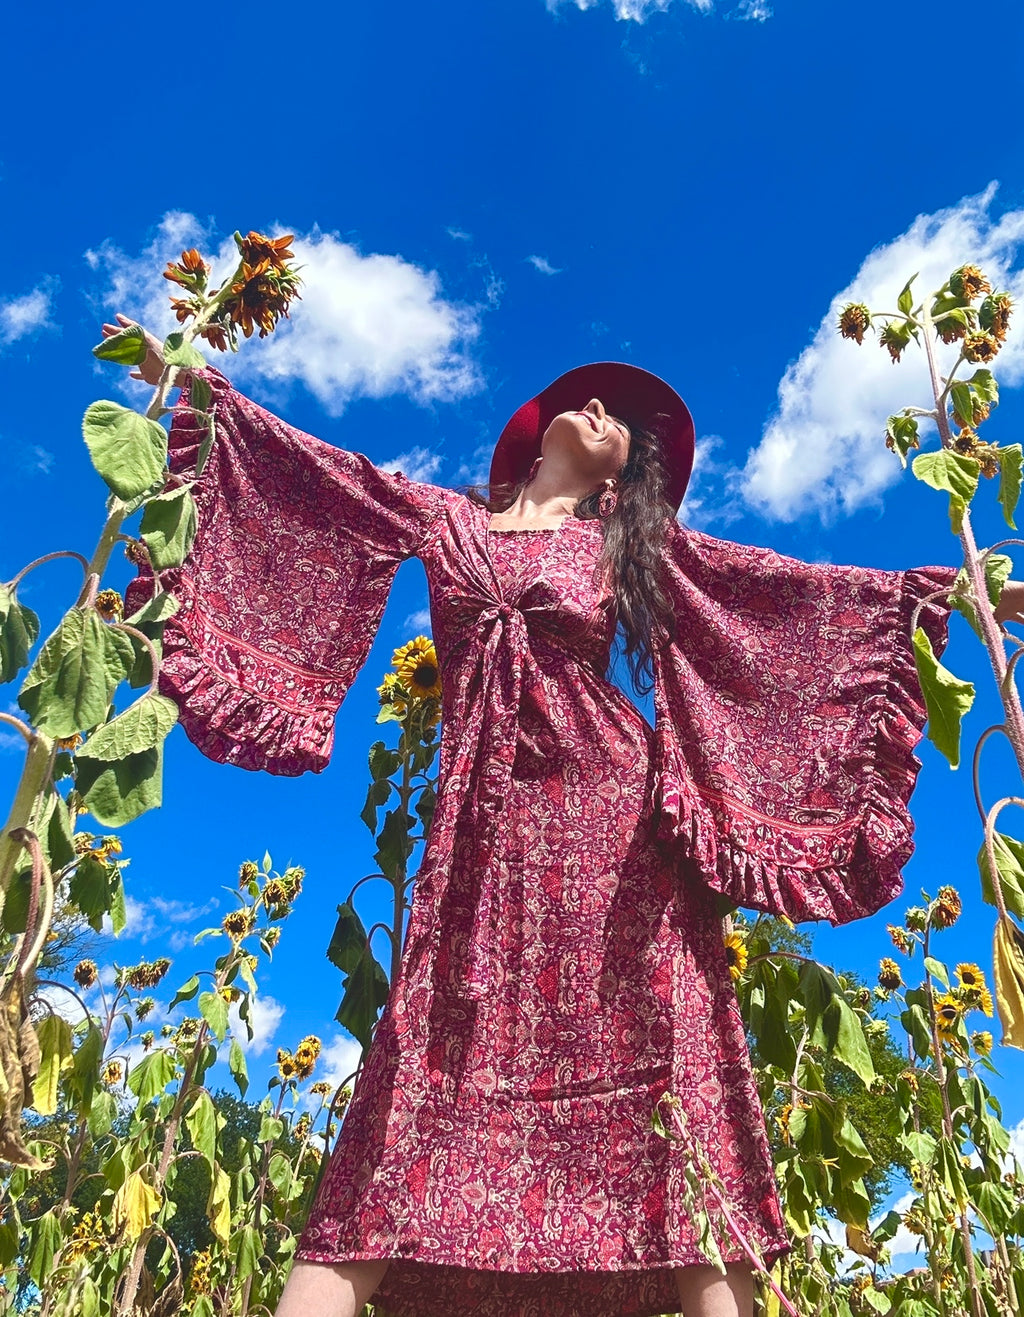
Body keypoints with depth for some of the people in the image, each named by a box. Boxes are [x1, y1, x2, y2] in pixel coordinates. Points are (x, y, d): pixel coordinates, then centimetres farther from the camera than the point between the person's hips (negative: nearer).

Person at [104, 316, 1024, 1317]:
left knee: (656, 1050, -6)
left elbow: (788, 585, 12)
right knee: (444, 1053, -5)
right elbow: (309, 467, 18)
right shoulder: (444, 517, 17)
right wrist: (194, 385, 15)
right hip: (483, 821, 1)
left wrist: (941, 590, 9)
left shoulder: (634, 543, 14)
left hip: (609, 811, 0)